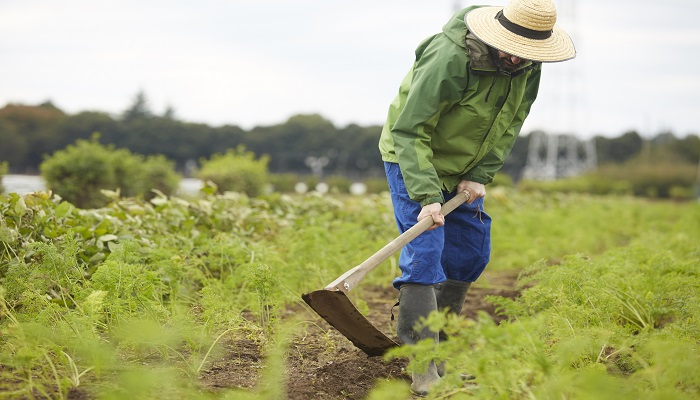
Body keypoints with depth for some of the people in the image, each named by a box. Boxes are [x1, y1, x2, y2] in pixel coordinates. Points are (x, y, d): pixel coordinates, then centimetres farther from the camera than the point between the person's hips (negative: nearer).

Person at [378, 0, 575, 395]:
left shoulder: (528, 66, -11)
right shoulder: (449, 60, -34)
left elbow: (510, 124, 1)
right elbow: (410, 132, -31)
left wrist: (480, 176, -10)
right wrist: (427, 196, -38)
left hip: (463, 167, 7)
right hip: (414, 159, -7)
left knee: (471, 253, 9)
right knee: (424, 252, -17)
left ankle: (441, 346, 26)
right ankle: (424, 368, -18)